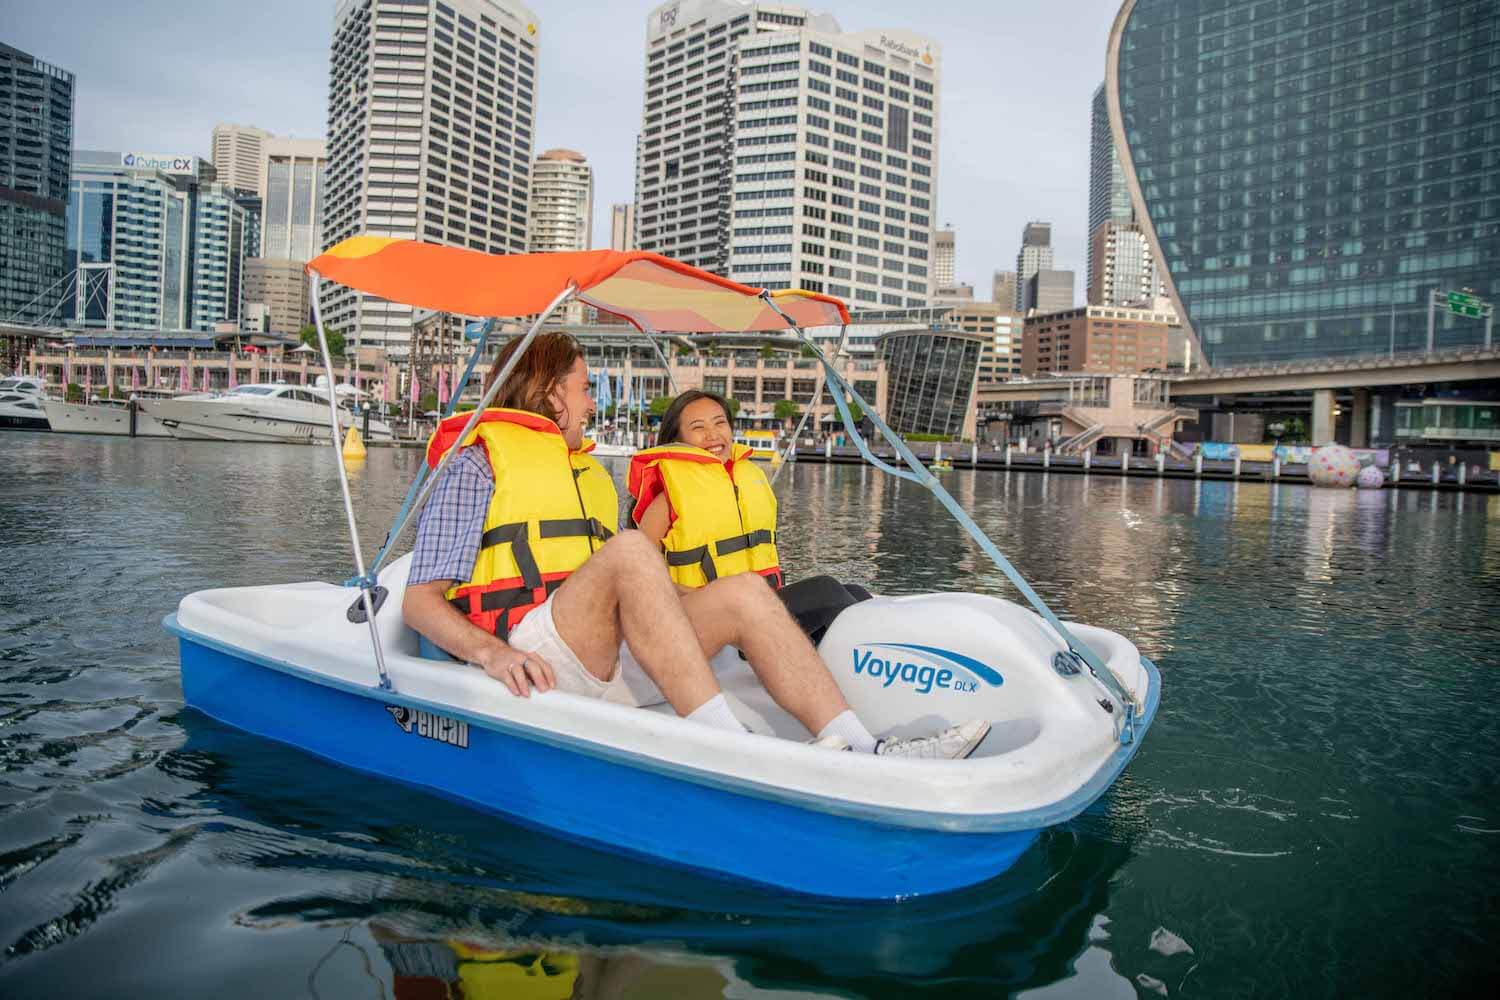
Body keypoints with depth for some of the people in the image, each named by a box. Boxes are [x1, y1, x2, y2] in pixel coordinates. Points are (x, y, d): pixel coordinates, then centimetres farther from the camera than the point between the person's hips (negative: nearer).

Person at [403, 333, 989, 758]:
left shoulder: (588, 474, 27)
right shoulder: (475, 464, 4)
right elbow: (420, 601, -5)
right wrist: (493, 654, -24)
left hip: (607, 669, 7)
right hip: (533, 667, -7)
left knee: (742, 594, -9)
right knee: (630, 550, -30)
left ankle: (860, 749, -21)